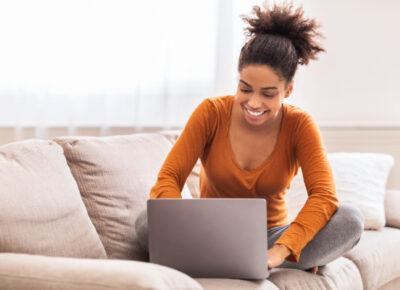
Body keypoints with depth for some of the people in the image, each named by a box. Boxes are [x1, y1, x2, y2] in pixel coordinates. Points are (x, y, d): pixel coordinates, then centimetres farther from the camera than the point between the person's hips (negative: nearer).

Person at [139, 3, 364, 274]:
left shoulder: (299, 125, -10)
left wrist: (280, 251, -38)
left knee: (350, 219, -24)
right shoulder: (211, 112, -11)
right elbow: (167, 180, -17)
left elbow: (325, 197, -22)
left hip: (269, 238, 0)